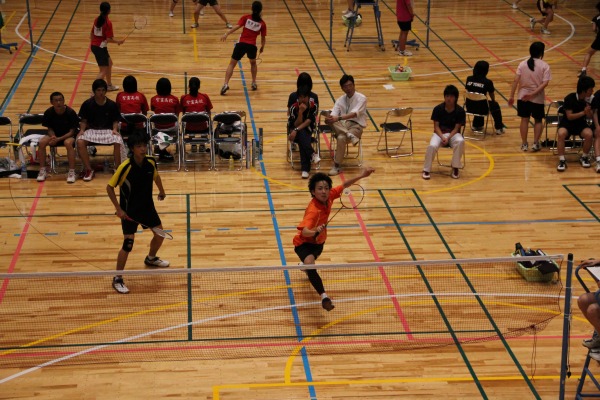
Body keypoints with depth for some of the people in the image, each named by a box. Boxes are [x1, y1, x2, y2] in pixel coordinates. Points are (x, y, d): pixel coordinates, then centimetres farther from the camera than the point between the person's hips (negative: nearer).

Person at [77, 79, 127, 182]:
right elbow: (84, 120, 6)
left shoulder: (112, 105, 1)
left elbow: (115, 121, 7)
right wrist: (82, 130, -11)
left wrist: (115, 129, -12)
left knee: (118, 142, -32)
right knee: (80, 141, -30)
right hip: (91, 130, 0)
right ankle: (88, 169, -16)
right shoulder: (87, 104, 0)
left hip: (108, 130, 0)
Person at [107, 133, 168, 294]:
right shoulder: (125, 167, -26)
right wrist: (118, 209, -21)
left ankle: (151, 258, 49)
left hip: (147, 206, 6)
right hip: (129, 211, -6)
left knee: (160, 234, 17)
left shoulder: (150, 162, -10)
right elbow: (109, 187, -17)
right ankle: (117, 279, 0)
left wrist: (161, 191, 28)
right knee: (128, 243, -13)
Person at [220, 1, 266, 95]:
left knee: (232, 64, 8)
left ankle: (226, 84, -8)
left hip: (241, 44, -1)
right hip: (252, 46, 1)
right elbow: (263, 38, 9)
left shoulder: (246, 18, 3)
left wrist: (227, 34, -14)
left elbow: (237, 26, -10)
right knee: (253, 63, 31)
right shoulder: (262, 23, 5)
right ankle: (254, 83, 31)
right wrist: (262, 47, 27)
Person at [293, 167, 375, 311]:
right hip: (304, 242, -8)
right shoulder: (313, 210, -40)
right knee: (310, 265, -37)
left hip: (318, 241, 8)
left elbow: (343, 185, -2)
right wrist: (314, 232, -73)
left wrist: (361, 176, -8)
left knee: (314, 257, 39)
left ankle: (304, 264, 76)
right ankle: (324, 296, -34)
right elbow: (303, 231, -52)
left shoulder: (329, 197, -20)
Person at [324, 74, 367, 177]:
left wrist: (339, 118, -33)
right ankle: (350, 136, -40)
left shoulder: (361, 98, -3)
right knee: (329, 120, -29)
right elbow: (333, 115, -2)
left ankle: (337, 166, -27)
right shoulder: (340, 100, 13)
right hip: (342, 125, 4)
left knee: (341, 138, -36)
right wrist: (330, 118, -28)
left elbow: (355, 113, -19)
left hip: (356, 125, -4)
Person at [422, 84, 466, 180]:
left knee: (460, 141, -35)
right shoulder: (438, 109, -9)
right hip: (439, 133, 0)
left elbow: (456, 128, -8)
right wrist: (442, 137, -22)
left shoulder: (460, 111, -9)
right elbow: (436, 126, -6)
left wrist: (448, 138, -24)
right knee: (432, 146, -33)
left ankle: (455, 167, -18)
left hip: (453, 133, 0)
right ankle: (426, 170, -13)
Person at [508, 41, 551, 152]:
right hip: (538, 98, -2)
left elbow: (515, 81, -7)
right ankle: (535, 143, 11)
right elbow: (545, 83, -19)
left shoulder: (523, 64, -3)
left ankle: (524, 144, 14)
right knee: (538, 120, 15)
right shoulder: (544, 66, -8)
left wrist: (512, 96, -3)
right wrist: (533, 94, -19)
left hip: (523, 96, 2)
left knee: (524, 120, 11)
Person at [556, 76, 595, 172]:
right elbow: (569, 116, -18)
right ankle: (562, 160, -23)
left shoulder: (590, 99, -7)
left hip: (581, 124, 3)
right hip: (567, 122, -2)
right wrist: (583, 112, -29)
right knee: (561, 134, -36)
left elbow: (590, 118, -2)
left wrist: (588, 113, -25)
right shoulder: (570, 98, -17)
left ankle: (584, 157, -4)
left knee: (589, 134, -30)